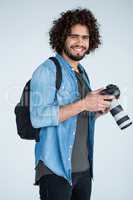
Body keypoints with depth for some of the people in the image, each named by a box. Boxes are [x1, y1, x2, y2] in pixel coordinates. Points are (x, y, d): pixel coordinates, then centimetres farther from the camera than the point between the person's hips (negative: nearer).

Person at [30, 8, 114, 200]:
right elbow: (38, 117, -20)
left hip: (84, 169, 7)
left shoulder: (82, 74, 15)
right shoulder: (47, 71, -9)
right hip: (55, 171, -7)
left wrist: (97, 111, 2)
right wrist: (83, 104, -21)